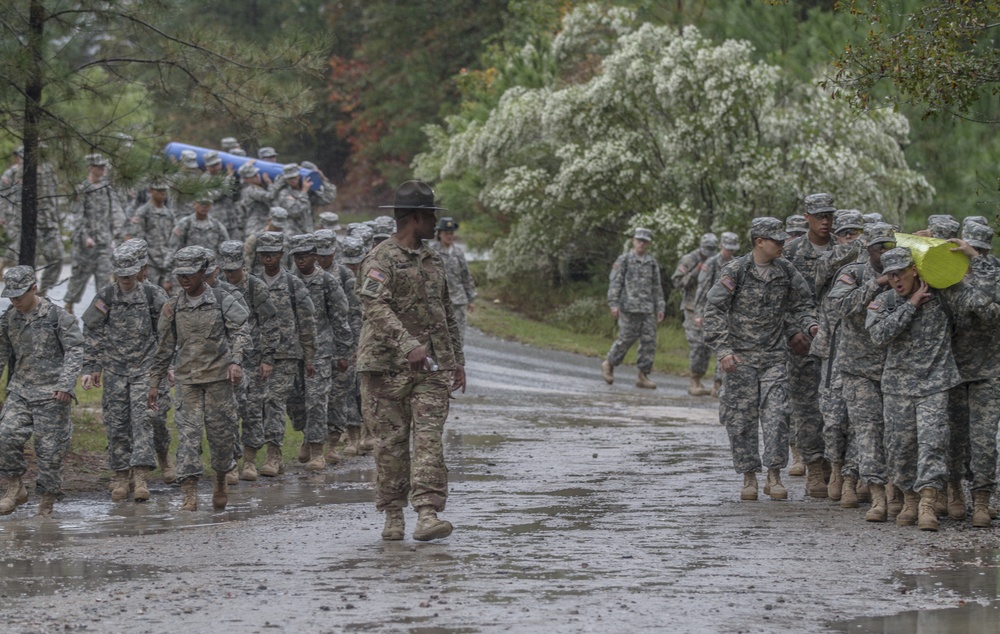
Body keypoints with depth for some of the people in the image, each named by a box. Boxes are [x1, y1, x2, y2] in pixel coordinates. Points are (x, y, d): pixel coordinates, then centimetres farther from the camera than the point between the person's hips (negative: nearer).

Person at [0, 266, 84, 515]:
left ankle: (47, 502, 8)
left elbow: (75, 350, -8)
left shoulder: (57, 316, -7)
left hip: (52, 394, -4)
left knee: (49, 448, -2)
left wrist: (66, 384, -17)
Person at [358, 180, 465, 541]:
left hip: (432, 367, 5)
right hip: (388, 366, -5)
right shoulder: (381, 261, -8)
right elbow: (376, 308, -23)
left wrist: (457, 359, 22)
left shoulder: (433, 262, 17)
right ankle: (393, 515, 12)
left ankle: (428, 514, -17)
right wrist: (409, 346, -34)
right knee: (392, 442, 2)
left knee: (429, 439, -8)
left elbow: (447, 314, 25)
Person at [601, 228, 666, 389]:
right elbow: (615, 283, -3)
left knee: (649, 341, -2)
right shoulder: (624, 260, 1)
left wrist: (660, 307, 10)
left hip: (648, 309, 5)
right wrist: (614, 304, -11)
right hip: (629, 308, -4)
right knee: (626, 339, -5)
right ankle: (609, 365, 16)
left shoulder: (652, 263, 14)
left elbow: (657, 287, 17)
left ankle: (643, 376, 3)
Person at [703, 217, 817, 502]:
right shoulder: (736, 270, -7)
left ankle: (774, 476, -2)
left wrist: (809, 324, -3)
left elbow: (802, 302, 18)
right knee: (741, 418, 1)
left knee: (776, 414, -8)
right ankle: (749, 477, 10)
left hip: (773, 357, 3)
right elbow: (714, 309, -8)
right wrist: (723, 349, -15)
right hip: (740, 357, -3)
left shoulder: (785, 271, 5)